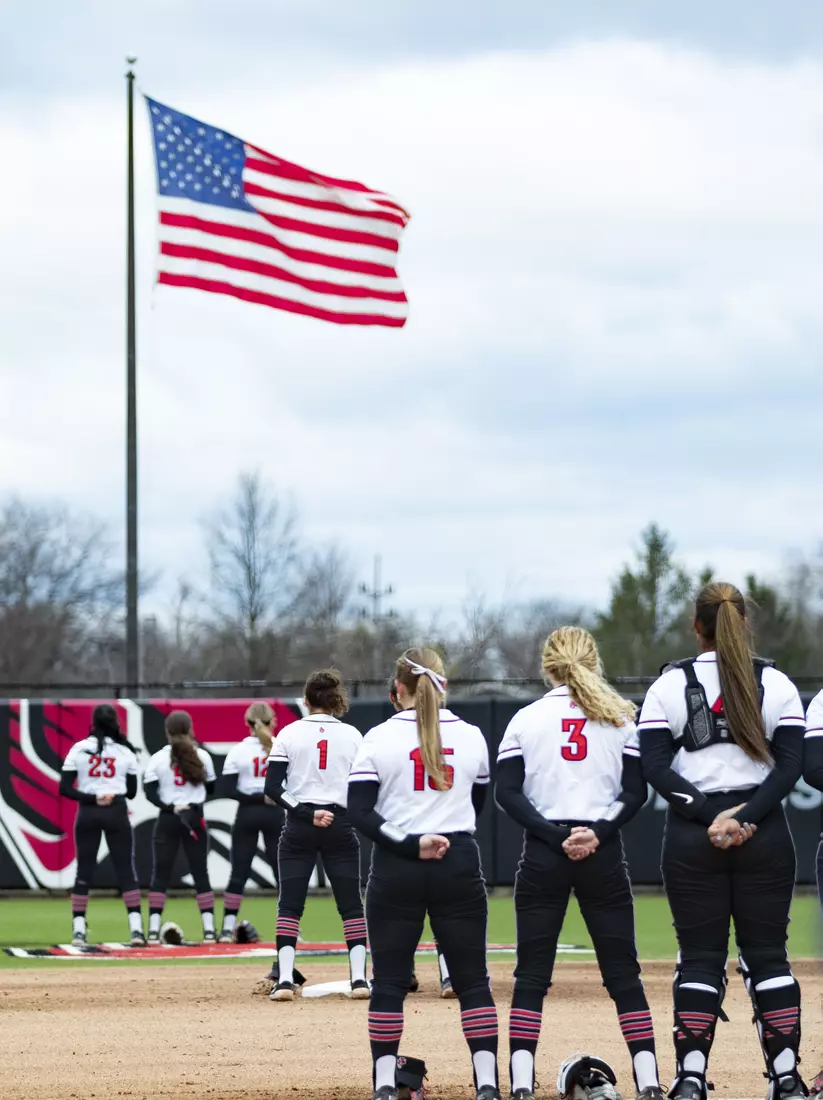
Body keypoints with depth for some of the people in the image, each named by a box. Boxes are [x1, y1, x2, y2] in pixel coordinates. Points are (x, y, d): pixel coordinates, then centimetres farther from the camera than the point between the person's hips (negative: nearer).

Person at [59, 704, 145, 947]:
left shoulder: (79, 749, 1)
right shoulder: (126, 751, 2)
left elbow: (65, 788, -6)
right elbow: (131, 791, 4)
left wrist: (92, 798, -9)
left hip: (87, 813, 1)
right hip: (117, 812, -1)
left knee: (84, 869, 6)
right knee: (126, 869, 1)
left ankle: (78, 930, 3)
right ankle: (136, 929, -9)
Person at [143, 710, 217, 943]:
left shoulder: (159, 758, -2)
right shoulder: (202, 756, 0)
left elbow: (150, 792, -8)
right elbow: (211, 788, 7)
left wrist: (171, 807, -10)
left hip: (167, 819, 0)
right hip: (196, 817, 1)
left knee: (161, 874, 3)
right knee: (200, 873, 4)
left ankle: (154, 930, -4)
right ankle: (209, 930, -2)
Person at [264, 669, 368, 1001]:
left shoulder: (289, 734, -1)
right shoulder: (352, 736, 2)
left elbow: (272, 787, -8)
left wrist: (306, 814, -9)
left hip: (298, 827, 0)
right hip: (341, 826, 0)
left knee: (290, 904, 3)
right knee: (351, 903, 6)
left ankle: (285, 979, -7)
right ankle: (359, 978, -2)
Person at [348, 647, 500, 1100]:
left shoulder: (380, 738, -4)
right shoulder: (471, 737, 3)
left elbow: (359, 811, -12)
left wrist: (409, 843, -15)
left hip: (396, 870, -1)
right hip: (459, 866, 1)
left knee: (389, 981, 5)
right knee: (472, 979, 4)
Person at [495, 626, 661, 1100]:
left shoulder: (526, 719, 3)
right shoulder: (619, 717, 5)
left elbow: (507, 792, -6)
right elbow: (636, 793, -2)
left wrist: (554, 836, -11)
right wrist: (599, 834, -10)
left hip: (543, 852, 0)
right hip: (604, 855, 1)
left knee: (532, 974, 2)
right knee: (623, 971, 5)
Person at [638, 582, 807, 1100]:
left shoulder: (670, 685, 2)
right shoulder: (777, 684, 3)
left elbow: (655, 766, -7)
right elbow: (790, 765, -6)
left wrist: (707, 815, -13)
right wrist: (744, 818, -12)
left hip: (691, 835, 0)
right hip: (765, 834, 0)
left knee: (700, 956, 4)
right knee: (768, 954, 5)